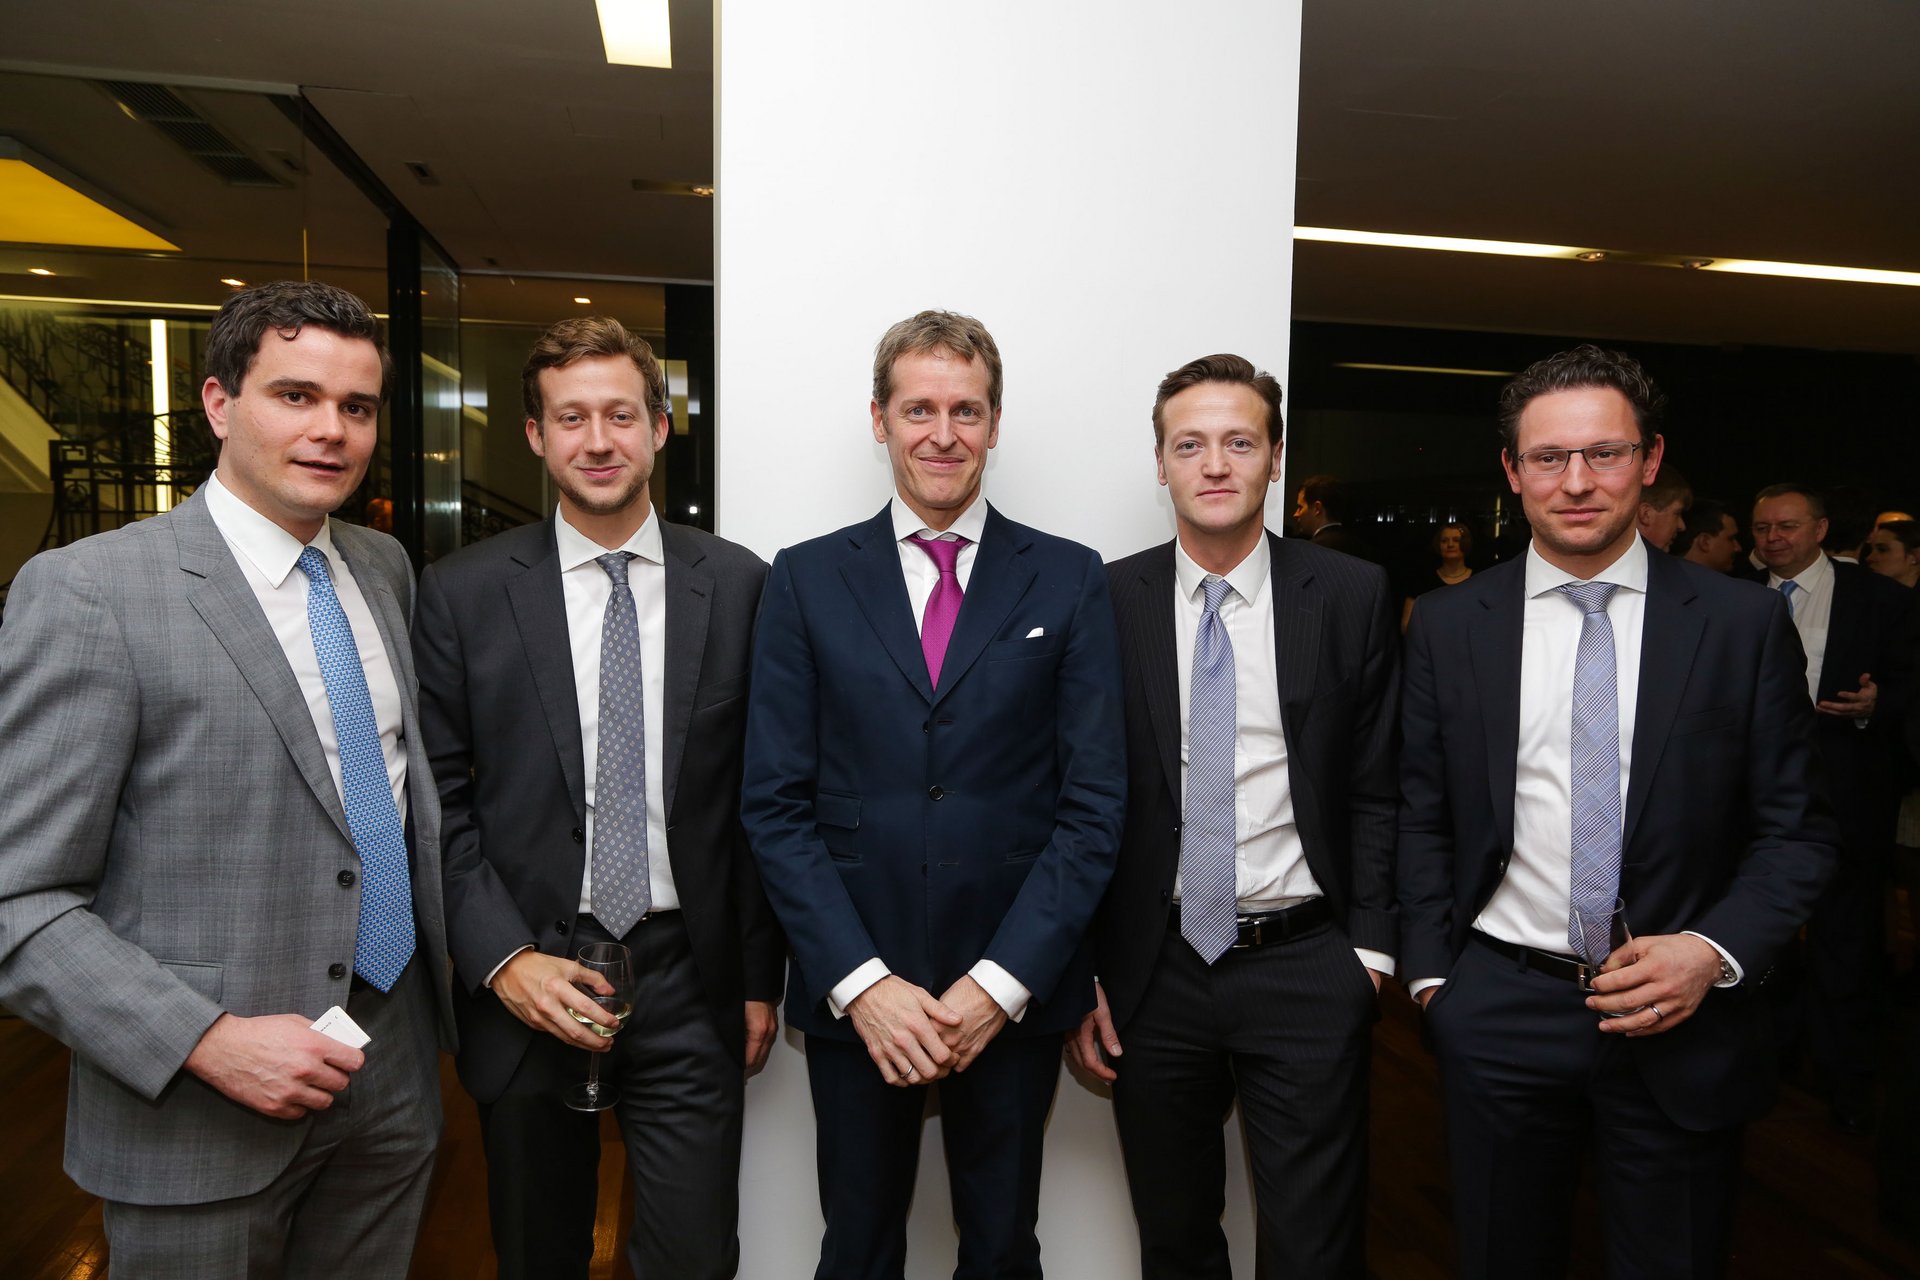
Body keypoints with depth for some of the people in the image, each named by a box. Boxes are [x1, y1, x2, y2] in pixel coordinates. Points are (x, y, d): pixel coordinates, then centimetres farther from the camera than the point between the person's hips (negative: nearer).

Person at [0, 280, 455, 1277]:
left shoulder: (385, 569, 4)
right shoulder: (86, 591, -14)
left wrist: (461, 957, 6)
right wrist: (212, 1043, -21)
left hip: (397, 1071, 5)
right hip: (199, 1106, -5)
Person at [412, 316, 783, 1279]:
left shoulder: (738, 584, -2)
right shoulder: (461, 593, -3)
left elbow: (757, 795, 1)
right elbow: (439, 801, -1)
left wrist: (760, 977, 3)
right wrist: (504, 960, -11)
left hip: (688, 983, 0)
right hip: (527, 984, 1)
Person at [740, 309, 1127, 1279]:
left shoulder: (1068, 580, 1)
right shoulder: (807, 579, 1)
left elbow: (1093, 802, -3)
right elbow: (775, 804, -3)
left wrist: (1003, 980, -11)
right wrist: (859, 980, -11)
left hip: (1016, 991, 0)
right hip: (851, 988, 0)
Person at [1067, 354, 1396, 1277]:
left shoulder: (1352, 596, -1)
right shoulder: (1107, 601, -2)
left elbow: (1375, 791, 2)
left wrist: (1369, 950, -4)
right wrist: (1081, 975, -1)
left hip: (1307, 968, -1)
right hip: (1154, 969, 1)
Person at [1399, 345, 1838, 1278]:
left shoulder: (1744, 624, -3)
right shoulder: (1448, 625, -1)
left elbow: (1795, 828, 0)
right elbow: (1422, 816, 4)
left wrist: (1713, 952, -14)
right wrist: (1429, 972, 0)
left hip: (1683, 1022, 0)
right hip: (1498, 1011, 1)